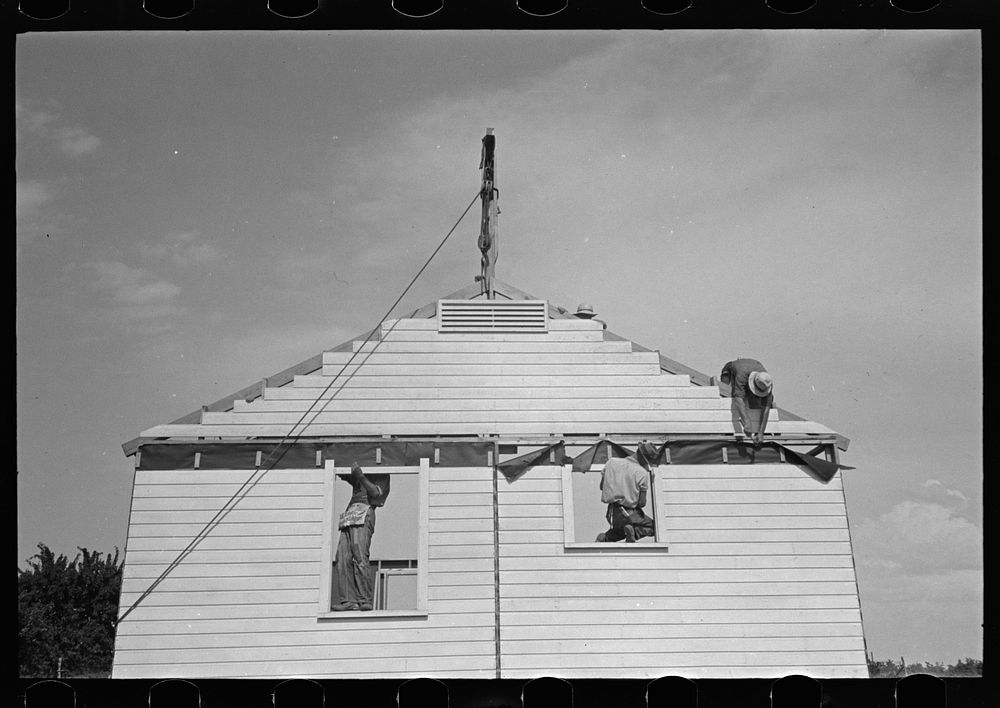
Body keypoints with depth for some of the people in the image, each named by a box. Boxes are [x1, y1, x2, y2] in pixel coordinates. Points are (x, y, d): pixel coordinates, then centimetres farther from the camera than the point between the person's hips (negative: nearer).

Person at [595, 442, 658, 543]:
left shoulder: (611, 462, 1)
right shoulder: (641, 473, -12)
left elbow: (601, 486, 10)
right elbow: (642, 503, -11)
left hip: (611, 513, 5)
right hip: (628, 514, -5)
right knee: (652, 527, 17)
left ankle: (604, 538, 6)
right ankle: (633, 530, -12)